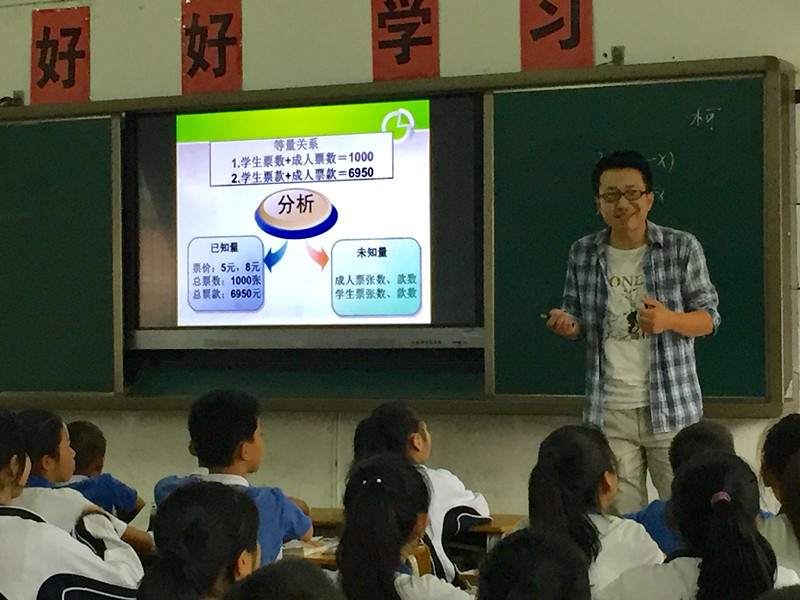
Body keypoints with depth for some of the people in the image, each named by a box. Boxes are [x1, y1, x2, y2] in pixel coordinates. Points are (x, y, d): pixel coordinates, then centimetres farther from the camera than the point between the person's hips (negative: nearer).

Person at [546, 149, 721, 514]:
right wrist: (567, 325, -6)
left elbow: (708, 317, 3)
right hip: (608, 412, 2)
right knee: (621, 522, 5)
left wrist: (669, 320, -17)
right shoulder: (582, 254, 7)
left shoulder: (683, 248, 0)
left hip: (670, 407, -2)